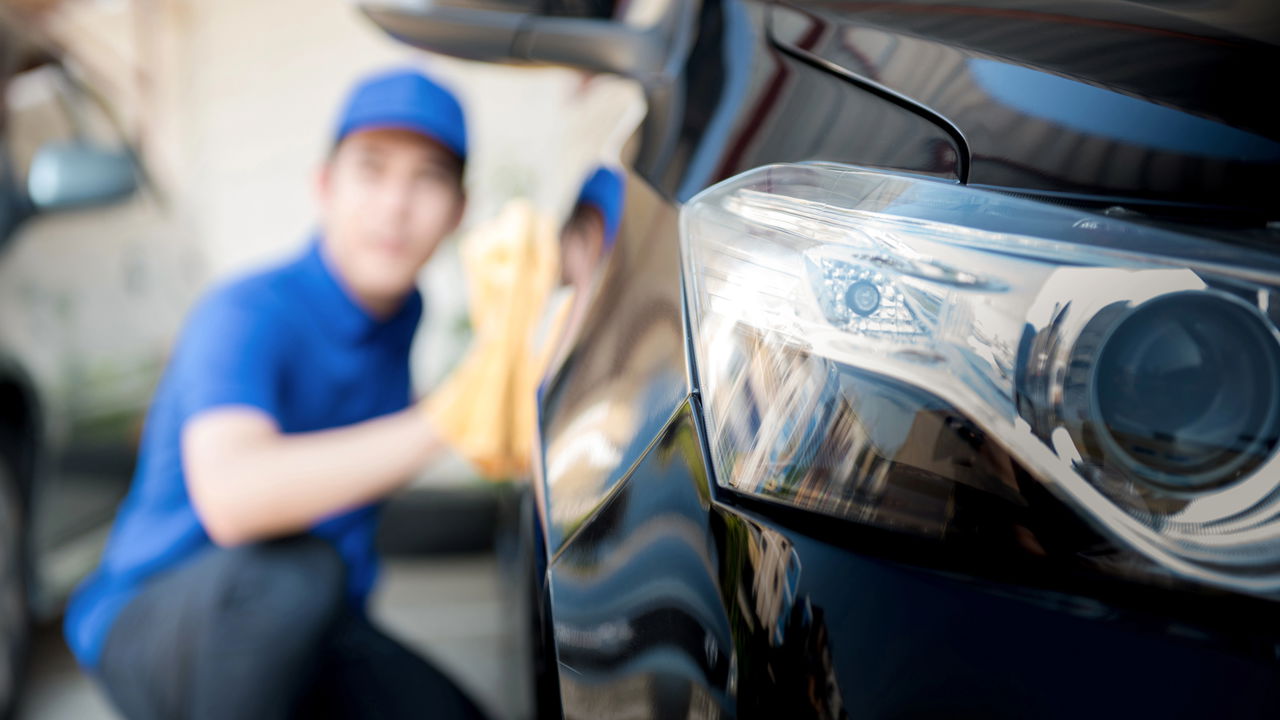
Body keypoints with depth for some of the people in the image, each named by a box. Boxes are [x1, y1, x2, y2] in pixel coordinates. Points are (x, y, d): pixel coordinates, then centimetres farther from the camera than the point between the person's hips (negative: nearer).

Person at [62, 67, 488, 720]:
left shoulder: (401, 311, 2)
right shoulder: (248, 315, -22)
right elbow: (233, 498, -43)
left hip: (300, 635, 7)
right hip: (150, 622, -7)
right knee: (291, 566, -38)